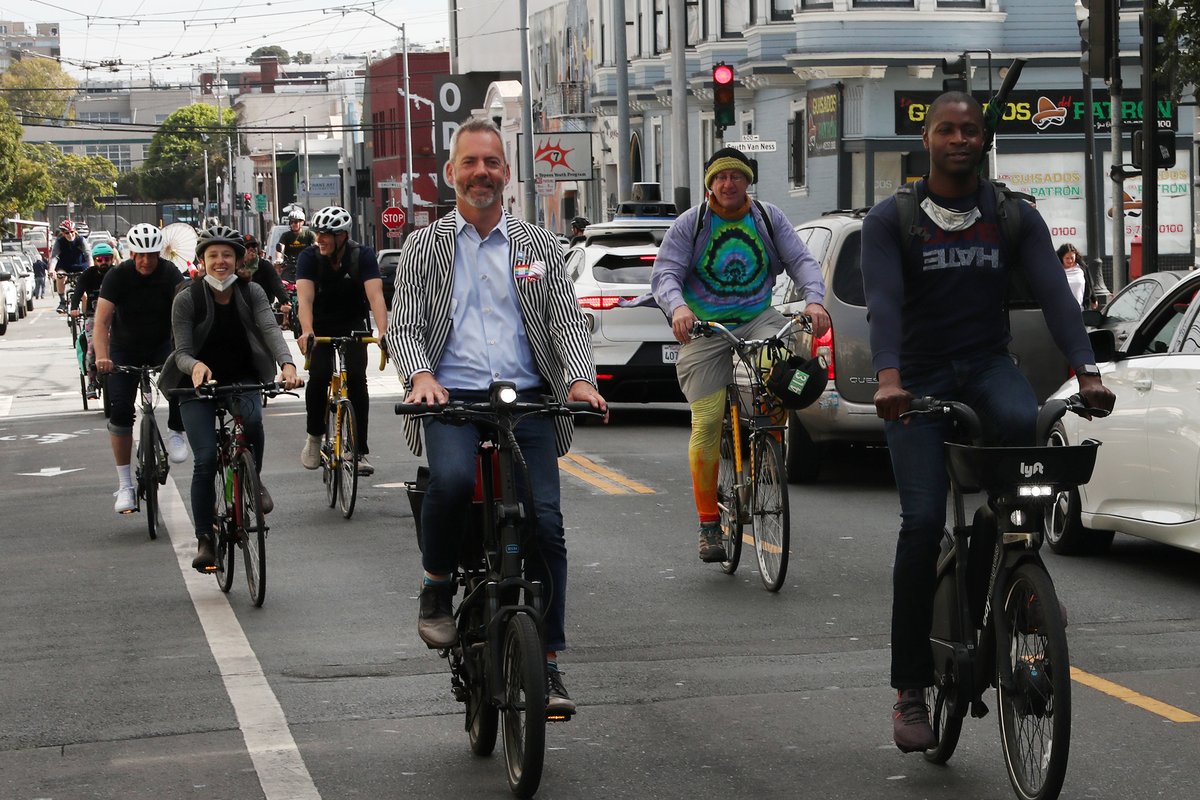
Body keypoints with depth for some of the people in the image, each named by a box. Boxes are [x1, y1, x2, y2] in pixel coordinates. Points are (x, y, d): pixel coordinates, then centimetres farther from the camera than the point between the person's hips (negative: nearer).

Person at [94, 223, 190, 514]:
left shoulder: (170, 274, -17)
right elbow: (102, 321, -27)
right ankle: (125, 484, -3)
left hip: (162, 345, 0)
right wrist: (102, 356, -44)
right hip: (125, 349, 0)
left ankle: (175, 433, 0)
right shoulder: (117, 276, -19)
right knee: (120, 409, -12)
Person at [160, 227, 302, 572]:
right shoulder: (187, 299, -10)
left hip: (242, 379, 1)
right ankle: (204, 540, -2)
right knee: (205, 459, -14)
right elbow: (182, 352, -14)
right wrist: (195, 366, -39)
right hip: (198, 385, -1)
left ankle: (253, 480, -2)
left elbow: (270, 330, -20)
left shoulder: (251, 293, -5)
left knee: (251, 418, -32)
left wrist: (287, 364, -39)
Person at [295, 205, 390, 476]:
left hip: (353, 325, 0)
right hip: (321, 326, 0)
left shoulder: (362, 256, -21)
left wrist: (383, 331, -49)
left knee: (356, 378, -18)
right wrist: (306, 332, -51)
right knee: (318, 377, -20)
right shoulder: (309, 257, -20)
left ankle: (360, 451, -13)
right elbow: (305, 297, -33)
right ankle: (314, 435, 5)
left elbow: (375, 295, -32)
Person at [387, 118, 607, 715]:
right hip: (452, 398, -2)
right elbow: (402, 326, 5)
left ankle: (546, 664, -1)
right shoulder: (424, 248, 13)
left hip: (527, 400, 2)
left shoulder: (539, 248, 17)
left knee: (546, 522, -10)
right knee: (452, 480, -33)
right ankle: (436, 589, -6)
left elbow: (566, 320, 10)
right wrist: (420, 375, -16)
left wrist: (580, 378, -10)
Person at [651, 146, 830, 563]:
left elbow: (801, 260, 0)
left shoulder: (769, 218, 6)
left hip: (758, 320, 1)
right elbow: (665, 274, -7)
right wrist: (677, 307, -29)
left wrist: (813, 299, -20)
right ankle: (708, 523, -2)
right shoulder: (690, 224, 0)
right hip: (704, 329, -1)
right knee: (707, 423, -11)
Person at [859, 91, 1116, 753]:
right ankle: (909, 689, -6)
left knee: (1024, 426, -34)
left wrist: (1085, 370, -24)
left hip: (987, 367, 2)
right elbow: (883, 301, -17)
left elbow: (1052, 291, -8)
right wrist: (888, 378, -35)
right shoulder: (890, 221, -2)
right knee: (922, 522, -14)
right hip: (918, 380, -1)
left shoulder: (1015, 217, 4)